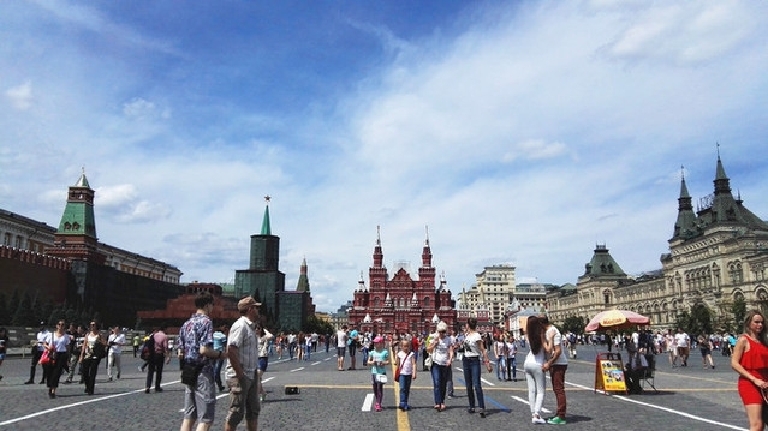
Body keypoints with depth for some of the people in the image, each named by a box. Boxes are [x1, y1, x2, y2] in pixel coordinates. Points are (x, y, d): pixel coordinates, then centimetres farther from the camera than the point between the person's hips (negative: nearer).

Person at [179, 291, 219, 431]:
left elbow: (180, 353, 11)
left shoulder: (186, 324, 12)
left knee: (189, 416, 12)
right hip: (203, 372, -8)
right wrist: (220, 354, -7)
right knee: (205, 417, -4)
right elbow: (204, 350, -22)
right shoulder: (206, 322, -12)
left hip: (189, 372, 8)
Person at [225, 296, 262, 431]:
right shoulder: (240, 326, -15)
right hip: (240, 377, -10)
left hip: (251, 376, 10)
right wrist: (240, 375, -22)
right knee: (236, 412, -3)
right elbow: (231, 351, -25)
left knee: (253, 410, 15)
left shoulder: (251, 327, 16)